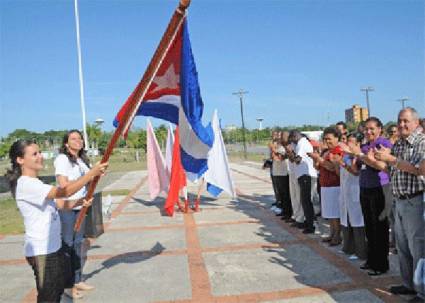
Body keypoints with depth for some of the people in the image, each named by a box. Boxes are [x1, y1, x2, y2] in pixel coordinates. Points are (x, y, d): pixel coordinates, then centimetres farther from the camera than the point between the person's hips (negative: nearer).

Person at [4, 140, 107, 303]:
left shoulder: (35, 183, 9)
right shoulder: (25, 184, -22)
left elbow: (58, 203, 11)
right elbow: (64, 191, -30)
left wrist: (78, 202, -5)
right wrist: (92, 173, -27)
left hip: (54, 246, 10)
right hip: (41, 251, -10)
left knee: (58, 289, 23)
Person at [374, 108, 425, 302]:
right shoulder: (398, 145, 14)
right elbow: (387, 168, 20)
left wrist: (391, 159, -20)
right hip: (400, 201, 8)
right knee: (402, 247, 15)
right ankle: (409, 285, 29)